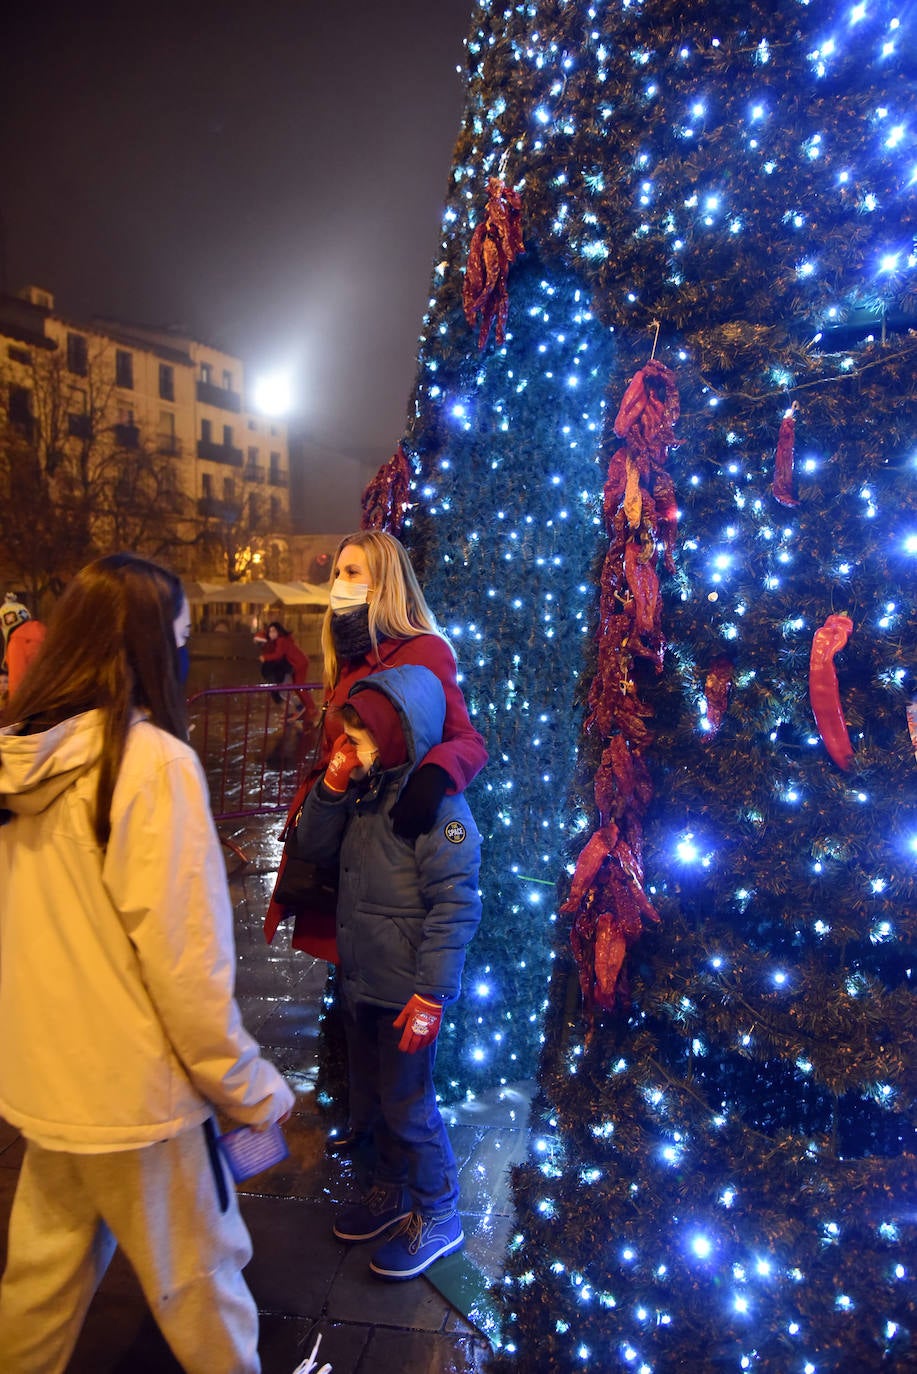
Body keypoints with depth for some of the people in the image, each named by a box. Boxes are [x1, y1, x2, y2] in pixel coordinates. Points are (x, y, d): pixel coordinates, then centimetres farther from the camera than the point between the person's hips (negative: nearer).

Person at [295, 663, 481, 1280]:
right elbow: (314, 846, 6)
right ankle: (393, 1189, 45)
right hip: (362, 981, 8)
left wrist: (431, 995, -23)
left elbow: (454, 905, -23)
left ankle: (437, 1216, 30)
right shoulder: (368, 788, 4)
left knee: (408, 1104, 8)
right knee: (372, 1099, 23)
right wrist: (333, 784, -10)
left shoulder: (437, 803, -22)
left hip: (407, 991, -8)